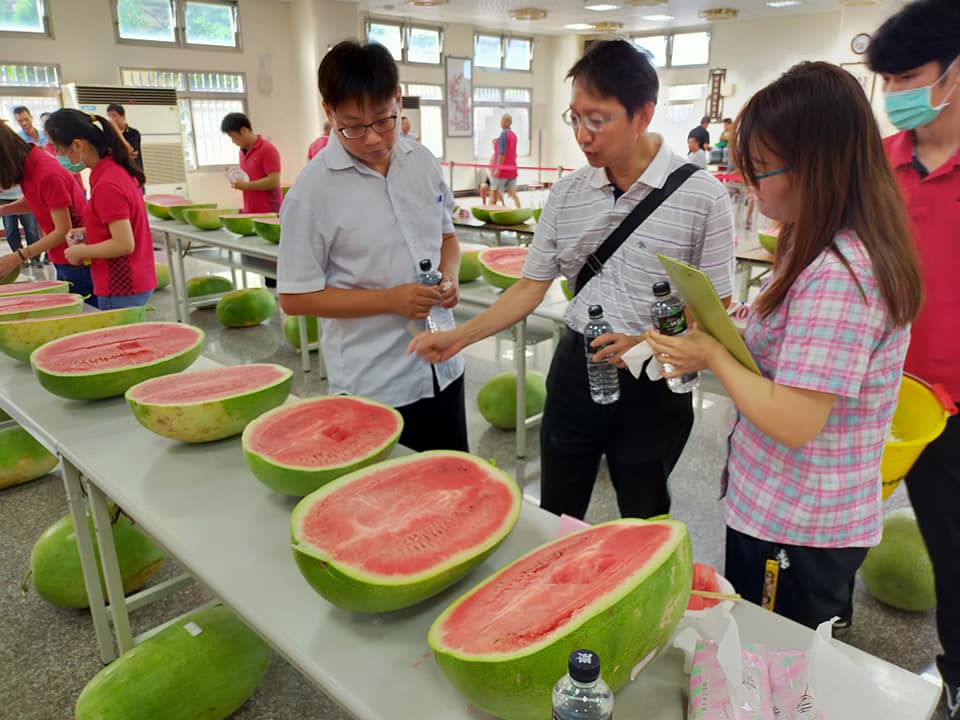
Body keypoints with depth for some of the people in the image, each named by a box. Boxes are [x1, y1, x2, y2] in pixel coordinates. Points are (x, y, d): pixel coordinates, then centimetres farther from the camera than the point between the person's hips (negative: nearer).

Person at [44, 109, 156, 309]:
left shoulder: (107, 185, -20)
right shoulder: (117, 170, 8)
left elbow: (124, 245, -22)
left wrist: (79, 252, -10)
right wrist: (87, 233, 9)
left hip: (120, 291, -9)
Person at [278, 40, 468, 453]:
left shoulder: (422, 162, 1)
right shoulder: (314, 190, -14)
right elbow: (295, 298, -11)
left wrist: (449, 275, -7)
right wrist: (390, 300, -20)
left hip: (443, 366, 5)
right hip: (372, 386, -5)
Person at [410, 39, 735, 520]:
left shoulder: (701, 195, -11)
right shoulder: (566, 194, 0)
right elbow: (531, 286, 3)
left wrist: (647, 344, -24)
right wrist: (460, 336, -8)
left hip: (654, 382, -3)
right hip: (575, 371, 3)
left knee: (644, 524, 16)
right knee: (555, 519, 16)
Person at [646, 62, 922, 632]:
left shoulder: (833, 277, -27)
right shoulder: (844, 252, 5)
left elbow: (792, 423, -28)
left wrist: (714, 356, -15)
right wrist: (722, 336, -2)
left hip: (793, 533, -9)